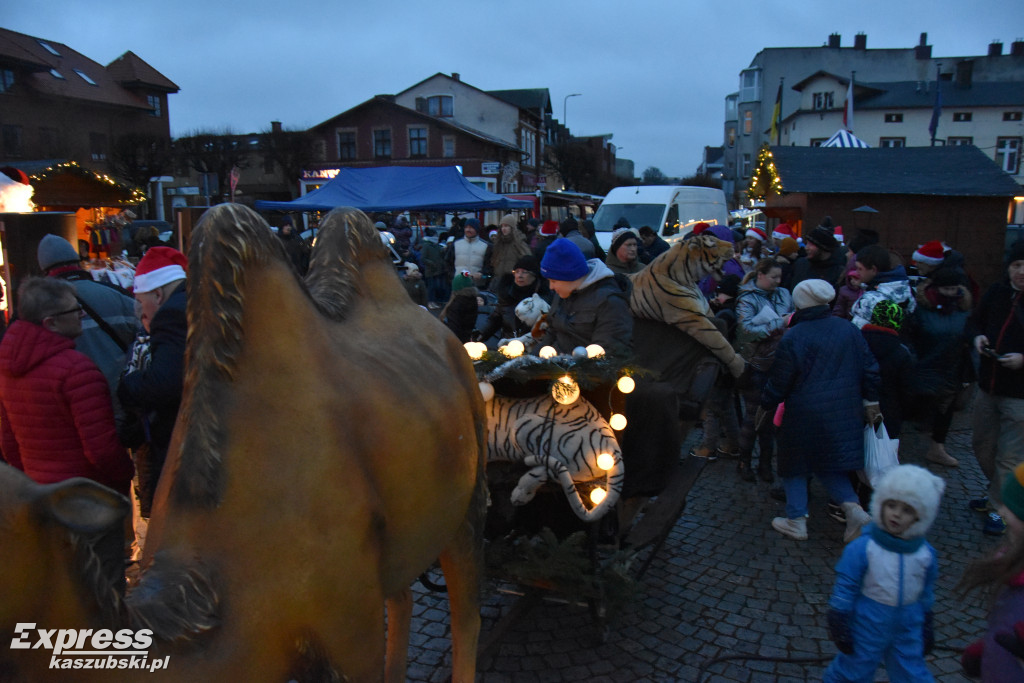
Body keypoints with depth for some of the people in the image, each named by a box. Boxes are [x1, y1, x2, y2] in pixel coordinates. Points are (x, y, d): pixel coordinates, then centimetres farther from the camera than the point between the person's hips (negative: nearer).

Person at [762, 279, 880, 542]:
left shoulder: (793, 337, -15)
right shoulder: (849, 330, 1)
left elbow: (779, 381, -9)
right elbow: (869, 369, 6)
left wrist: (766, 407, 5)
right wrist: (870, 401, 16)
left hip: (804, 414, -5)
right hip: (844, 412, 5)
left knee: (795, 465, 12)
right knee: (828, 463, 20)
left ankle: (796, 521, 17)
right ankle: (853, 508, 2)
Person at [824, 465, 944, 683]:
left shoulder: (926, 554, -6)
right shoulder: (862, 548, -20)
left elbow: (926, 592, 9)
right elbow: (844, 587, -13)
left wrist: (927, 626, 16)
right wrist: (839, 626, -11)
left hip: (908, 629, 4)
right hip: (868, 625, -4)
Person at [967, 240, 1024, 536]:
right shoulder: (997, 292, 1)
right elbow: (977, 320, 17)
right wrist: (978, 336, -2)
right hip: (988, 387, 6)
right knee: (982, 446, 19)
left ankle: (999, 509, 20)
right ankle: (998, 493, 41)